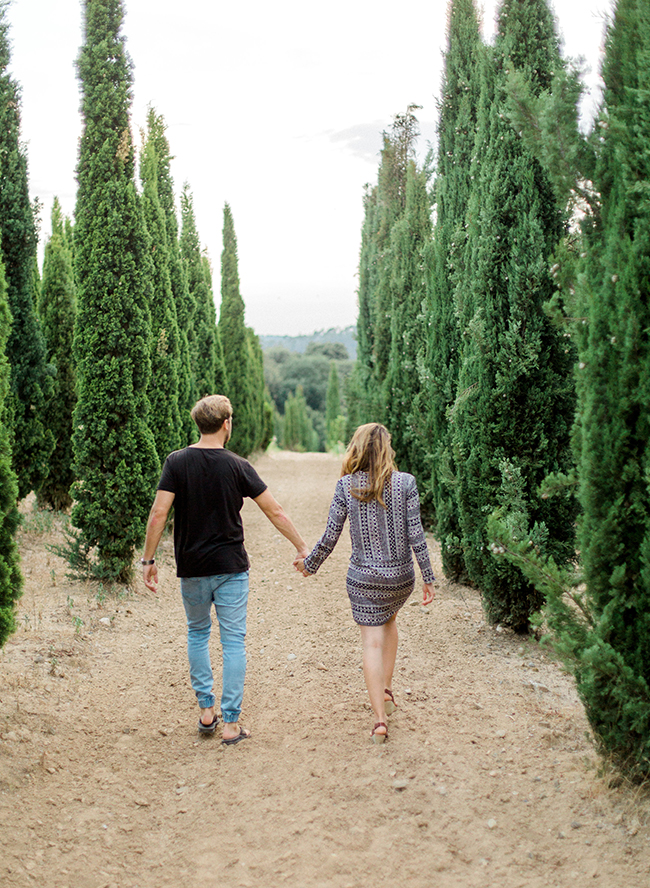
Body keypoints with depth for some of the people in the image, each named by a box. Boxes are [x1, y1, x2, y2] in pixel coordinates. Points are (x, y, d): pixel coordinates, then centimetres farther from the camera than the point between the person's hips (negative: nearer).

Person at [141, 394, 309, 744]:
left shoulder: (177, 462, -5)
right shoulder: (237, 466, -6)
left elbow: (159, 513, -11)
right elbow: (275, 511, -4)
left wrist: (148, 560, -3)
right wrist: (302, 548, 6)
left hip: (192, 569, 2)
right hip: (231, 568, -1)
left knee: (197, 634, 21)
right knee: (233, 642, 5)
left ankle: (206, 710, 22)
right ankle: (231, 724, 5)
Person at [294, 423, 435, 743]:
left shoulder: (346, 485, -6)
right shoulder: (405, 483, -7)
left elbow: (330, 537, -4)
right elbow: (416, 535, -8)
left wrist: (309, 564, 13)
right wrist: (429, 578, 0)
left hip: (364, 577, -1)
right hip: (401, 575, 1)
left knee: (372, 642, 4)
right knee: (389, 619, 30)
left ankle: (379, 719, 0)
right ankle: (387, 690, 29)